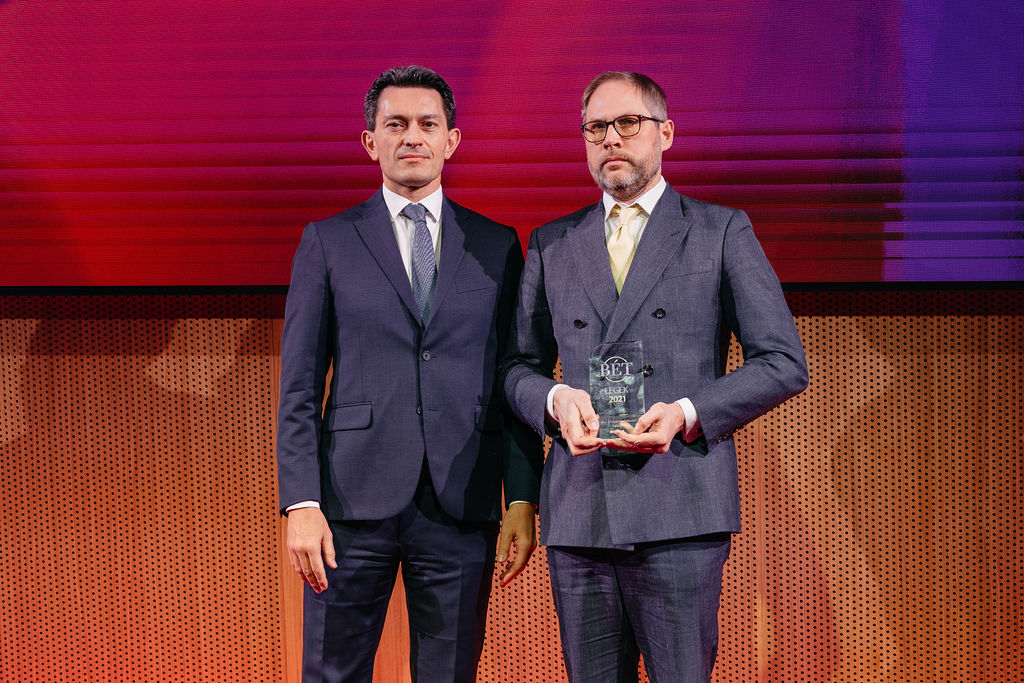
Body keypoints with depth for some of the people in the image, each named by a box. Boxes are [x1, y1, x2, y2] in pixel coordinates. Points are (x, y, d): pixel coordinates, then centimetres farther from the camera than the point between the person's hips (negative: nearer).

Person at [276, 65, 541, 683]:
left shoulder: (497, 246, 10)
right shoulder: (328, 243, 6)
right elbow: (300, 386, 3)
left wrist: (523, 499, 0)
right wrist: (301, 504, -7)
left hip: (461, 507, 1)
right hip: (354, 500, -1)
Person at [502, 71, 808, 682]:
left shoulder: (721, 232, 7)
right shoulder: (551, 246, 17)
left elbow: (784, 363, 3)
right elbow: (519, 367, 19)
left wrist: (688, 413, -12)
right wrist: (555, 400, -5)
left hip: (679, 512, -3)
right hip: (577, 511, 3)